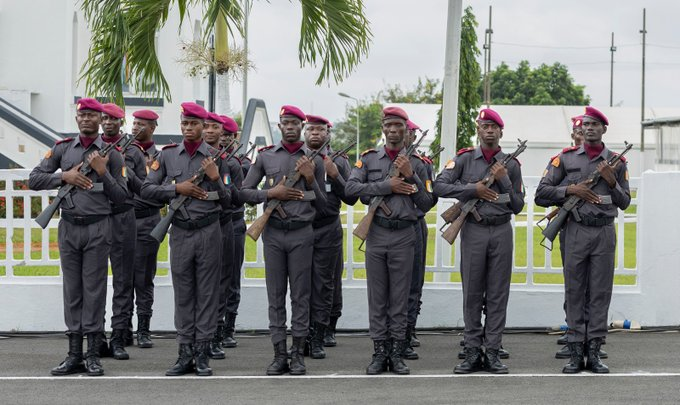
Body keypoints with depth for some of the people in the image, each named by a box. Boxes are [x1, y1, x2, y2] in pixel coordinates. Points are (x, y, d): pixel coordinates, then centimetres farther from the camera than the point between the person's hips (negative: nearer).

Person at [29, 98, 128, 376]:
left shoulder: (112, 154, 3)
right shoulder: (62, 149, 9)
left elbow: (121, 197, 2)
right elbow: (34, 180, 5)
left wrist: (103, 173, -11)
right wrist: (65, 176, -8)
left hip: (98, 229, -2)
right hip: (68, 227, 3)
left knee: (94, 291, -1)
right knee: (72, 291, 6)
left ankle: (93, 355, 4)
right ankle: (74, 356, 10)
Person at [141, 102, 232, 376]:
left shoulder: (216, 157, 3)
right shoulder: (167, 155, 6)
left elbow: (226, 201, 4)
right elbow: (147, 189, 3)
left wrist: (215, 179, -13)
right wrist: (177, 189, -8)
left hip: (209, 232, -1)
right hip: (180, 231, 1)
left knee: (207, 292, 1)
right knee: (183, 294, 5)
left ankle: (202, 353, 6)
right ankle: (185, 353, 10)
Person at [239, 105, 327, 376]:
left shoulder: (314, 160, 7)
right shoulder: (265, 157, 7)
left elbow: (322, 206, 9)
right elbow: (244, 192, 6)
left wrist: (310, 180, -7)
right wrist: (271, 193, -9)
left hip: (302, 233, -1)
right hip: (273, 233, 1)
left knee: (300, 295, 1)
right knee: (275, 295, 3)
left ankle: (298, 354, 6)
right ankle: (279, 354, 7)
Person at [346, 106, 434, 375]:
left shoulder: (416, 163, 7)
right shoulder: (369, 158, 6)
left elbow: (426, 205, 3)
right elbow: (351, 188, -9)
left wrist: (411, 176, -9)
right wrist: (388, 185, -13)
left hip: (404, 235, 0)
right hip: (376, 233, 0)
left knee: (400, 298, 3)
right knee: (377, 297, 3)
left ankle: (397, 353, 9)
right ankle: (379, 353, 9)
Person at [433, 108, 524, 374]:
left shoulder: (511, 165, 8)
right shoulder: (464, 159, 4)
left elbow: (518, 206, 8)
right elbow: (439, 186, -7)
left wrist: (504, 181, -6)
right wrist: (473, 188, -13)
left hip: (501, 231, 1)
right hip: (473, 230, -1)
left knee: (498, 294, 1)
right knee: (472, 293, 2)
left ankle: (492, 351, 5)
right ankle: (472, 352, 7)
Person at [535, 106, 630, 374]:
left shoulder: (617, 162, 9)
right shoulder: (566, 158, 6)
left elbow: (625, 202, 10)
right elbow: (542, 192, 2)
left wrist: (612, 182, -8)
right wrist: (570, 189, -11)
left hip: (604, 232, 1)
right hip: (575, 231, -1)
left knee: (600, 293, 2)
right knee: (574, 293, 1)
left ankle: (594, 352, 7)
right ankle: (576, 353, 5)